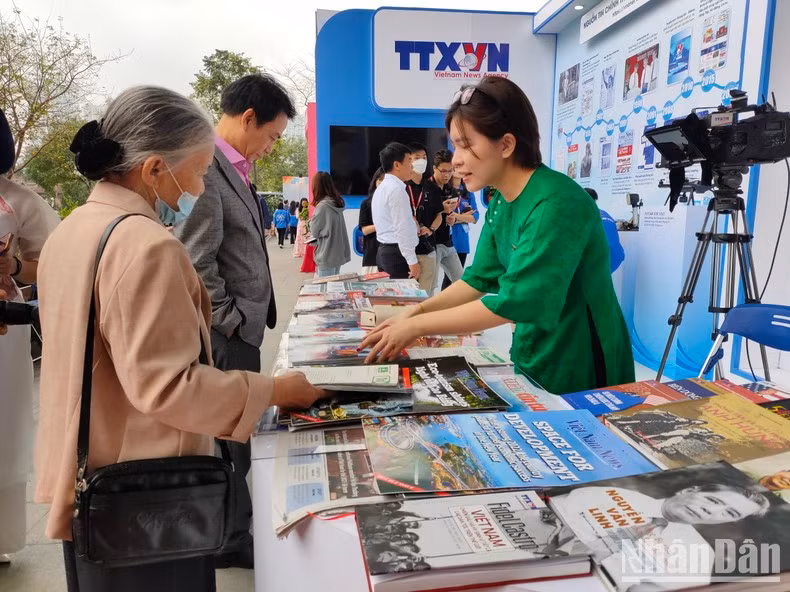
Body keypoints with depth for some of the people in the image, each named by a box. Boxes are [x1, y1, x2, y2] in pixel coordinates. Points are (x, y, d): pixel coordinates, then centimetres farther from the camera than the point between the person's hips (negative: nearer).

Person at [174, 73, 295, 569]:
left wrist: (247, 323, 14)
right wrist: (232, 322, -14)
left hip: (241, 331, 9)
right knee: (229, 439, 6)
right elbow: (196, 263, -21)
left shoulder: (233, 168, 13)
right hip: (224, 338, -9)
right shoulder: (203, 167, -18)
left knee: (238, 435, 19)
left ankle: (239, 530, 35)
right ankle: (233, 539, 24)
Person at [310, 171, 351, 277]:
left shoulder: (322, 206, -16)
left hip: (327, 256, -8)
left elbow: (314, 232, -7)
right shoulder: (337, 203, 7)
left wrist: (311, 221, 11)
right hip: (339, 254, 8)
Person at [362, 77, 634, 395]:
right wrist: (417, 310, -5)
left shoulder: (555, 204, -26)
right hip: (534, 357, 8)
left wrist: (417, 326, -24)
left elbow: (514, 302, -29)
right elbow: (480, 278, 8)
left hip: (579, 368, -7)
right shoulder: (499, 204, 0)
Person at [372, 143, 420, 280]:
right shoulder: (397, 189, -14)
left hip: (384, 251, 10)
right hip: (398, 254, -10)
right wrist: (412, 260, -18)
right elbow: (402, 229, -19)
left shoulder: (381, 188, 17)